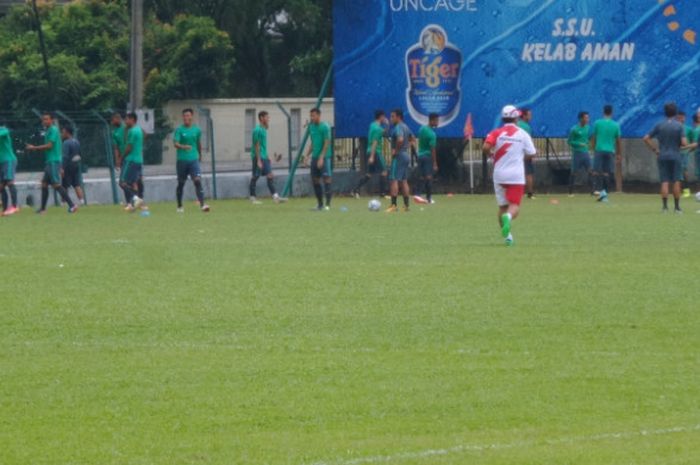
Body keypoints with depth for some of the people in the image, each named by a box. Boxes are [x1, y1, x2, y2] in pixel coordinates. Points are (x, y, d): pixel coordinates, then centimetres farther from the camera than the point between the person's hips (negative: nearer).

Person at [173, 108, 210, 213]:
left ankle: (202, 204, -23)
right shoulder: (179, 130, -2)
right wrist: (183, 147, -34)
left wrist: (200, 155, 31)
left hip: (193, 159, 1)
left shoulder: (197, 130, 6)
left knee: (197, 180, -15)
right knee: (181, 183, 8)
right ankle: (179, 206, 23)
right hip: (182, 160, -1)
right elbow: (176, 143, -14)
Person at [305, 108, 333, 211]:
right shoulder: (311, 127, 12)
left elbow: (327, 143, -14)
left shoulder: (324, 127, -10)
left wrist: (321, 157, -20)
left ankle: (328, 204, -11)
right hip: (315, 157, 8)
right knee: (315, 180, 7)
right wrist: (307, 155, 12)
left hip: (324, 157, -8)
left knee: (326, 179, -11)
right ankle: (320, 204, 15)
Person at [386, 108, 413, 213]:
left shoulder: (398, 128, -15)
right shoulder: (406, 127, 15)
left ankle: (394, 205, -15)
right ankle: (407, 205, 13)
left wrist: (396, 150, -20)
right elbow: (412, 138, 29)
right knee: (404, 181, 13)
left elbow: (400, 139, -32)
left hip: (399, 156, -10)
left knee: (394, 180, -10)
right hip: (406, 155, 10)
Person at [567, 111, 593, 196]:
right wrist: (579, 144, -20)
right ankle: (570, 192, 8)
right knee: (574, 172, 0)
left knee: (590, 171, -1)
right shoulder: (574, 129, -10)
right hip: (577, 153, -5)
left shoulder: (587, 127, 8)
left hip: (586, 153, 5)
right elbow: (569, 141, -8)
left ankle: (592, 190, 0)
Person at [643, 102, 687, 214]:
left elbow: (646, 139, 0)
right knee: (676, 182, 5)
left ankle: (665, 206, -3)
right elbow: (684, 143, -15)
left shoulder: (659, 126, 2)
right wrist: (679, 144, 8)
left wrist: (654, 149, 7)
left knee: (664, 182, 3)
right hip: (675, 156, -2)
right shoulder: (679, 126, -6)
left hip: (662, 157, 2)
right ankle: (677, 207, 7)